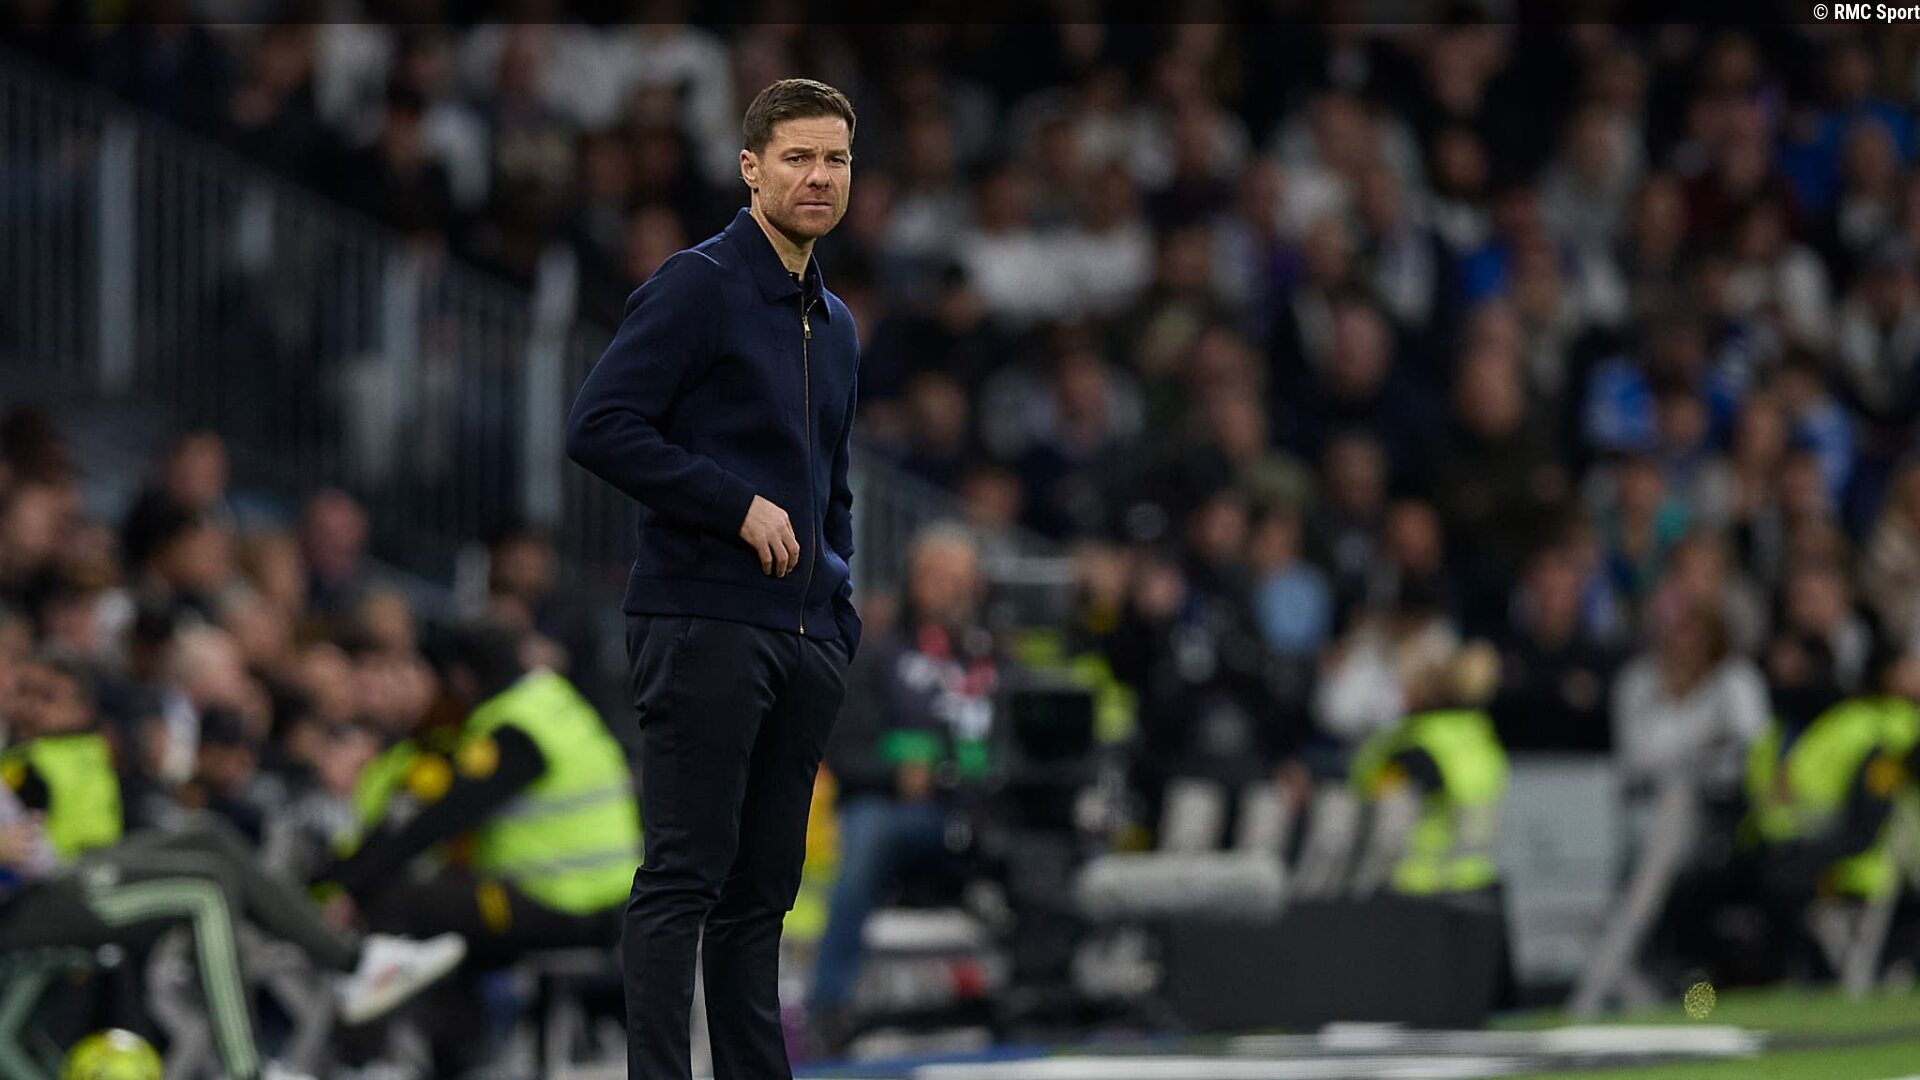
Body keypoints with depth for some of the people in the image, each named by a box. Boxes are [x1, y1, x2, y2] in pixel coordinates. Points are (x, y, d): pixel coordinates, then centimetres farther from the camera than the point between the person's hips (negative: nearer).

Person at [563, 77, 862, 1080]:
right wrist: (739, 505, -15)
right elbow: (599, 426, -14)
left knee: (761, 892, 9)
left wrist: (839, 614, 16)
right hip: (703, 626, -8)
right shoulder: (698, 286, -6)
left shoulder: (835, 325, 19)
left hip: (803, 643, 8)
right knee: (684, 877, -9)